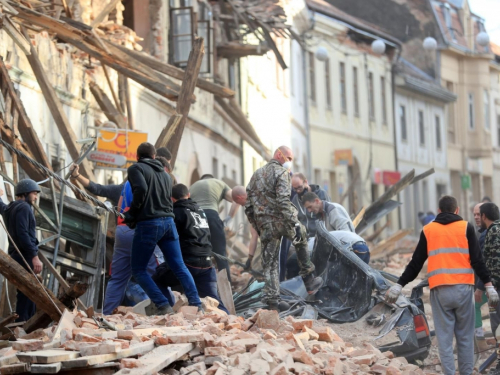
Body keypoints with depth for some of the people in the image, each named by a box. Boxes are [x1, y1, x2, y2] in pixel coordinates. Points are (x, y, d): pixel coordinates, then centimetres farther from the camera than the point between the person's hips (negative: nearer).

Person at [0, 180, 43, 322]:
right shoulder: (23, 208, -10)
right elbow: (23, 234, -22)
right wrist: (34, 256, -26)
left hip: (16, 256, 10)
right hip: (25, 257, -10)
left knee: (26, 293, 12)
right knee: (28, 294, -13)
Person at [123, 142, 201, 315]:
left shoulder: (136, 168, 1)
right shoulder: (165, 174, 22)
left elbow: (141, 189, -17)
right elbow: (168, 199, 17)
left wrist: (131, 214, -7)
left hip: (148, 224, -6)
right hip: (169, 222, 6)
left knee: (138, 270, 5)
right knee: (179, 267, 6)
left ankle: (161, 304, -8)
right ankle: (196, 304, -4)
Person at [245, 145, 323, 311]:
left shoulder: (256, 175, 17)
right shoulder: (281, 173, -6)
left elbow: (248, 206, 16)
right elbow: (283, 200, -21)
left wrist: (256, 227, 23)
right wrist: (295, 223, -24)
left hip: (265, 227, 5)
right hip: (283, 221, -5)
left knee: (269, 265, 9)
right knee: (302, 240, 24)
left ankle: (271, 301, 0)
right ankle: (309, 280, 23)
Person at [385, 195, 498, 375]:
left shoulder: (428, 230, 10)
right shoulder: (466, 228, 5)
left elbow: (416, 262, 10)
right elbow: (477, 259, -1)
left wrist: (399, 285, 15)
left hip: (440, 290, 1)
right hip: (463, 288, -1)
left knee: (444, 338, 2)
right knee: (465, 337, 7)